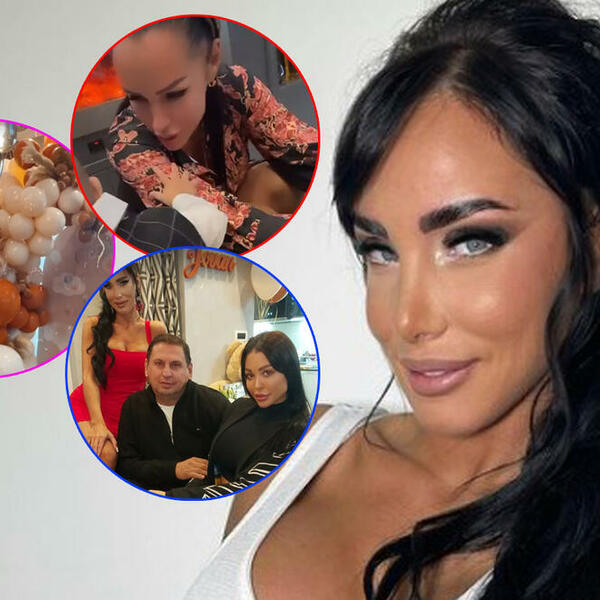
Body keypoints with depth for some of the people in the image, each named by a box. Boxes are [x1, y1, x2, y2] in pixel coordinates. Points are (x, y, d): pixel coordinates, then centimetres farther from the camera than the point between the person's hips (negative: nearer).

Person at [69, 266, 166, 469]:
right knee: (104, 455, -30)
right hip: (87, 408, -2)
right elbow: (89, 377, -6)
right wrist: (98, 424, -20)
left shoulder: (156, 330, 5)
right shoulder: (93, 326, 3)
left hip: (128, 415, 2)